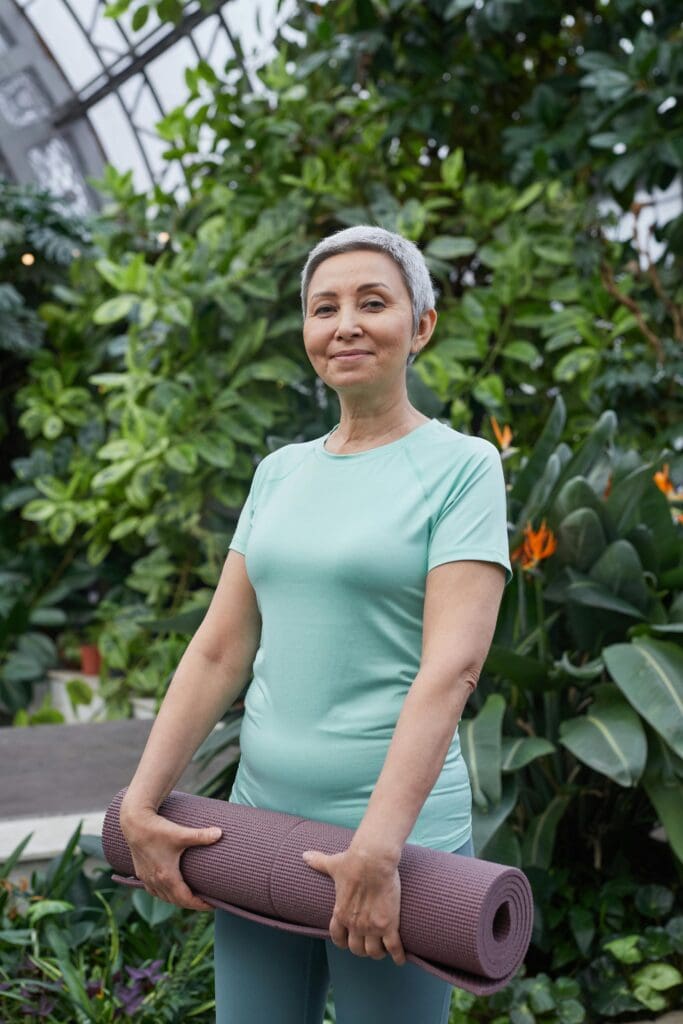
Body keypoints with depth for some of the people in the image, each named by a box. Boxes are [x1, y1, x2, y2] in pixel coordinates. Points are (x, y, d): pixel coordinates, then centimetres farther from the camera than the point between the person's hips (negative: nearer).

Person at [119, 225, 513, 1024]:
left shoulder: (462, 466, -7)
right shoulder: (280, 472, 9)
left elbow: (452, 666, -16)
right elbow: (220, 650, 6)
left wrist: (377, 849, -23)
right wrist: (141, 805, 0)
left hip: (395, 830, -5)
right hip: (259, 815, 5)